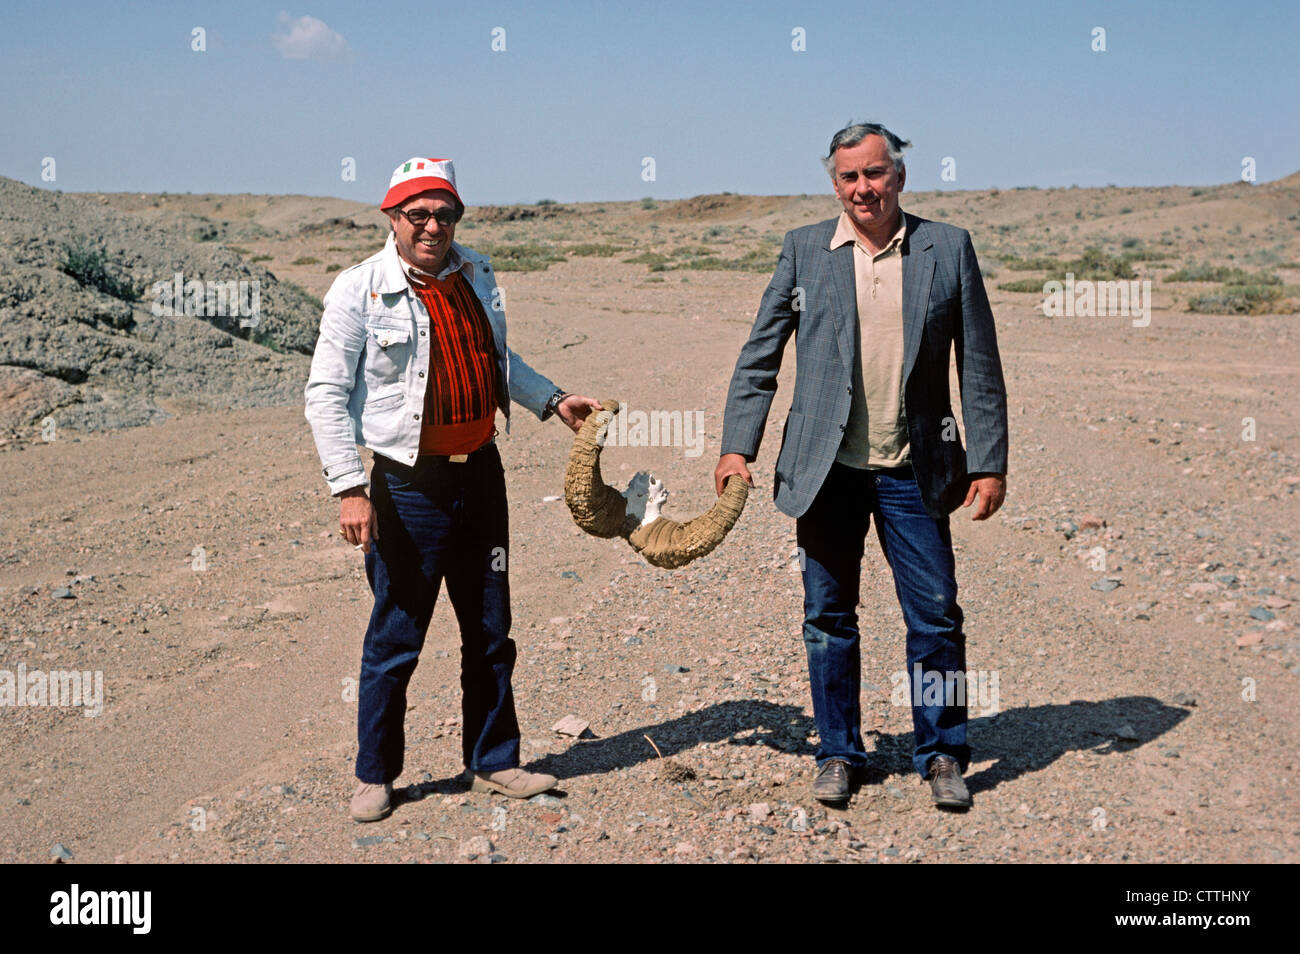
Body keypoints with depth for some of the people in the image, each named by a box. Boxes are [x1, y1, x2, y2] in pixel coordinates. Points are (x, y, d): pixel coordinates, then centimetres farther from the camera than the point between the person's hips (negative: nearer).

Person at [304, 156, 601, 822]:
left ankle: (493, 762, 29)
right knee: (395, 639, 3)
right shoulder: (358, 290, -9)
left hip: (481, 474, 6)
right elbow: (326, 395, -11)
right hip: (409, 485, -5)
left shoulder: (476, 277, 8)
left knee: (490, 632, 14)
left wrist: (551, 400, 14)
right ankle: (375, 775, 22)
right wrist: (350, 489, -18)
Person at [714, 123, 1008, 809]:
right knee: (828, 618, 8)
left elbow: (980, 365, 4)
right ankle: (838, 754, 23)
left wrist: (989, 462, 0)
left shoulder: (948, 248, 3)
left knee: (936, 617, 3)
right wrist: (737, 445, -2)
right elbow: (759, 356, 6)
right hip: (827, 469, 1)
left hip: (914, 471, 0)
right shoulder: (804, 250, 4)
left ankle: (942, 755, 20)